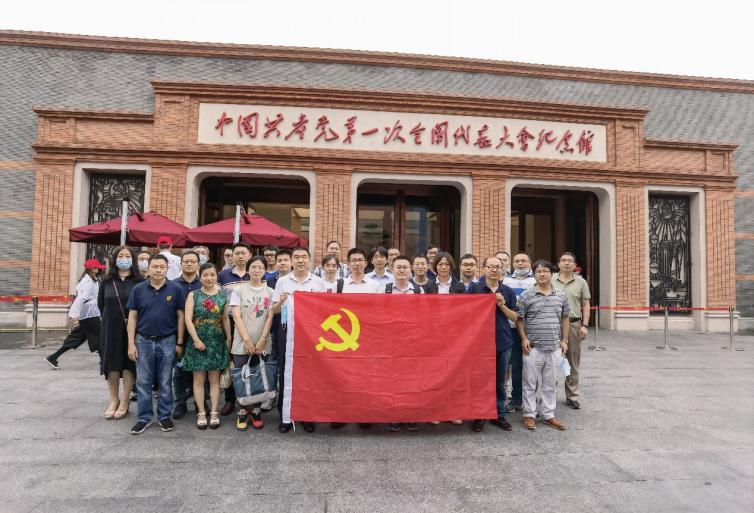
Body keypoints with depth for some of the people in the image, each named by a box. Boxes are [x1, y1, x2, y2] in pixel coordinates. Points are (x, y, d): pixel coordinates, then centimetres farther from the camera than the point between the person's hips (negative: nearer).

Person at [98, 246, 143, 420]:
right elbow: (101, 303, 14)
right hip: (111, 329, 3)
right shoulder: (107, 281, 6)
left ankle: (124, 401, 14)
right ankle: (114, 400, 20)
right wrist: (109, 319, 7)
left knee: (129, 363, 2)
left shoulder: (139, 281, -2)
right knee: (111, 363, 6)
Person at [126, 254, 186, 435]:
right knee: (143, 382, 9)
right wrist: (131, 344, -2)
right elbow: (132, 317, 2)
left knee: (165, 383, 9)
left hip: (167, 341, -1)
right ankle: (144, 417, 22)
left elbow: (180, 316, -1)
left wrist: (179, 343, -3)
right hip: (143, 341, 1)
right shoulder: (138, 289, 0)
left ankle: (164, 416, 23)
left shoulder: (175, 289, -3)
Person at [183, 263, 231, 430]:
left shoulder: (223, 295, 3)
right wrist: (196, 340, -13)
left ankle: (214, 413, 14)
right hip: (197, 342, -1)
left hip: (217, 342, 1)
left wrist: (229, 338, 2)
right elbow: (188, 319, -7)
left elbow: (226, 319, 7)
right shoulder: (193, 295, -2)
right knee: (199, 379, 6)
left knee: (214, 379, 7)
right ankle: (201, 413, 15)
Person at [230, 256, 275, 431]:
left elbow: (269, 318, 2)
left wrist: (262, 340, -8)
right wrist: (247, 340, -12)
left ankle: (256, 412, 19)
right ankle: (242, 413, 15)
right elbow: (237, 317, -5)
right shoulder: (239, 290, 2)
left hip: (263, 344, 1)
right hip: (242, 343, -1)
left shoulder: (269, 292, 6)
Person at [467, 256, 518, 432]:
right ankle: (479, 416, 19)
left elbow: (514, 317, 6)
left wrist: (502, 305, -10)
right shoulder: (474, 288, -2)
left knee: (500, 382, 13)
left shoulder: (508, 291, 7)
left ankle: (499, 415, 26)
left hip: (503, 341, 3)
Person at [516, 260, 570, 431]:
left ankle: (548, 415, 26)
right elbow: (519, 319, -1)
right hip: (533, 348, -3)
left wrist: (564, 340, 8)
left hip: (554, 348, 3)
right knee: (530, 383, 5)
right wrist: (524, 338, -9)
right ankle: (529, 415, 18)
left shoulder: (561, 296, 6)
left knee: (550, 384, 13)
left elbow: (564, 319, 14)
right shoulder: (526, 296, -5)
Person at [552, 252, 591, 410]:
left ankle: (572, 396, 19)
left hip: (574, 324, 1)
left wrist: (585, 325, -1)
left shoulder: (581, 282, 8)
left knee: (573, 362, 8)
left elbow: (586, 305, 8)